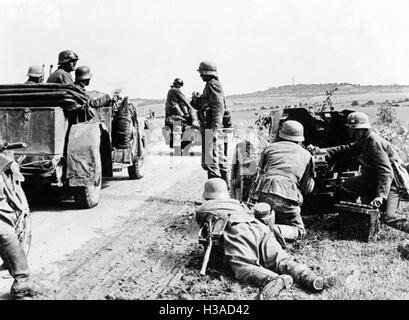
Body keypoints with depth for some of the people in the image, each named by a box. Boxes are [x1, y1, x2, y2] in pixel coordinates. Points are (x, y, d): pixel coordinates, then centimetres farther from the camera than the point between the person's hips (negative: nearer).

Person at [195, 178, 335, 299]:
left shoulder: (201, 210, 32)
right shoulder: (236, 203, 42)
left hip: (236, 230, -5)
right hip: (260, 227, 5)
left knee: (242, 267, -24)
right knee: (282, 260, -8)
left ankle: (276, 280, -53)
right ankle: (311, 278, -36)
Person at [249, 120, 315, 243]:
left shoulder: (270, 147, 23)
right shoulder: (306, 155, 21)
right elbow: (308, 187, 20)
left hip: (262, 192, 3)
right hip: (287, 195, -2)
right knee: (299, 230, 12)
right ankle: (277, 230, -19)